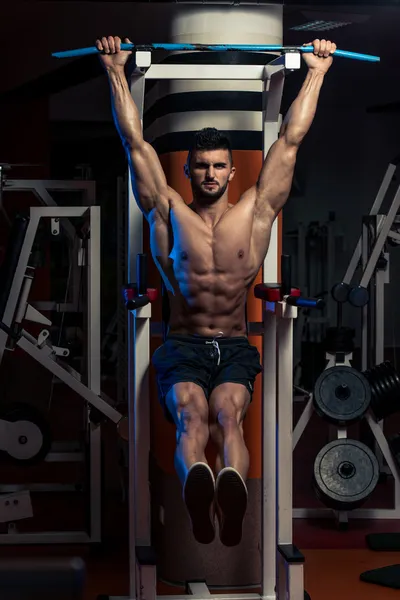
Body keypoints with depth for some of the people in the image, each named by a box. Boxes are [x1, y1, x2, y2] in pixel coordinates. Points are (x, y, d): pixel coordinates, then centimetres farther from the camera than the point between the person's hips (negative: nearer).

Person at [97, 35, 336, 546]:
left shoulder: (255, 212, 11)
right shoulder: (168, 212, 10)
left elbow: (290, 140, 12)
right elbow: (134, 141, 9)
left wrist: (315, 74, 13)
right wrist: (116, 74, 9)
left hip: (235, 349, 0)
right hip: (182, 346, 0)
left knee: (227, 413, -32)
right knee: (192, 414, -33)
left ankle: (232, 487, -62)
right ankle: (198, 485, -63)